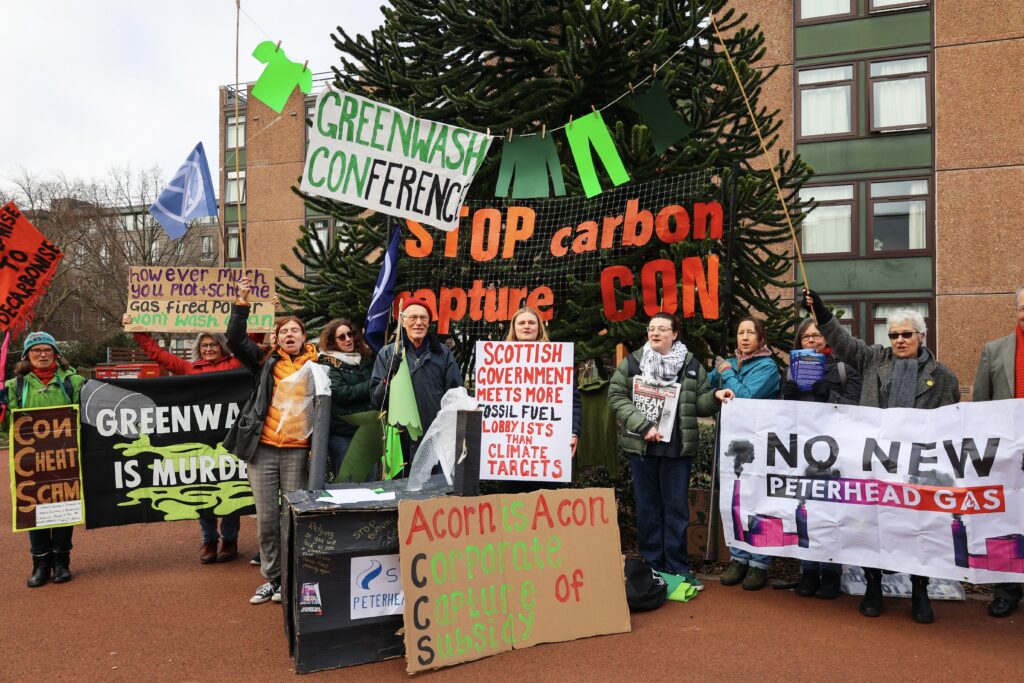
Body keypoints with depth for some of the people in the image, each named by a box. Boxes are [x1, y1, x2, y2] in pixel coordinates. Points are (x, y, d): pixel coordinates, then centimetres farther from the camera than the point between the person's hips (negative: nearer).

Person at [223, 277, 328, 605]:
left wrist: (318, 449, -5)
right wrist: (242, 302, -8)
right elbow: (235, 339, 1)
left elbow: (323, 408, 5)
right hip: (262, 449, 1)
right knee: (266, 518, 6)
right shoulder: (265, 362, 10)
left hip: (297, 452, -1)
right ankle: (271, 578, 20)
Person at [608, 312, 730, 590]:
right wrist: (642, 426, -13)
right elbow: (617, 397, -2)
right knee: (647, 507, 8)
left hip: (678, 447, 0)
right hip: (641, 445, 0)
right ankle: (652, 565, 18)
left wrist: (715, 396, -10)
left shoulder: (691, 365, 6)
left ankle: (678, 567, 15)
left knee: (677, 507, 5)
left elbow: (699, 403, 12)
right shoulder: (631, 363, 3)